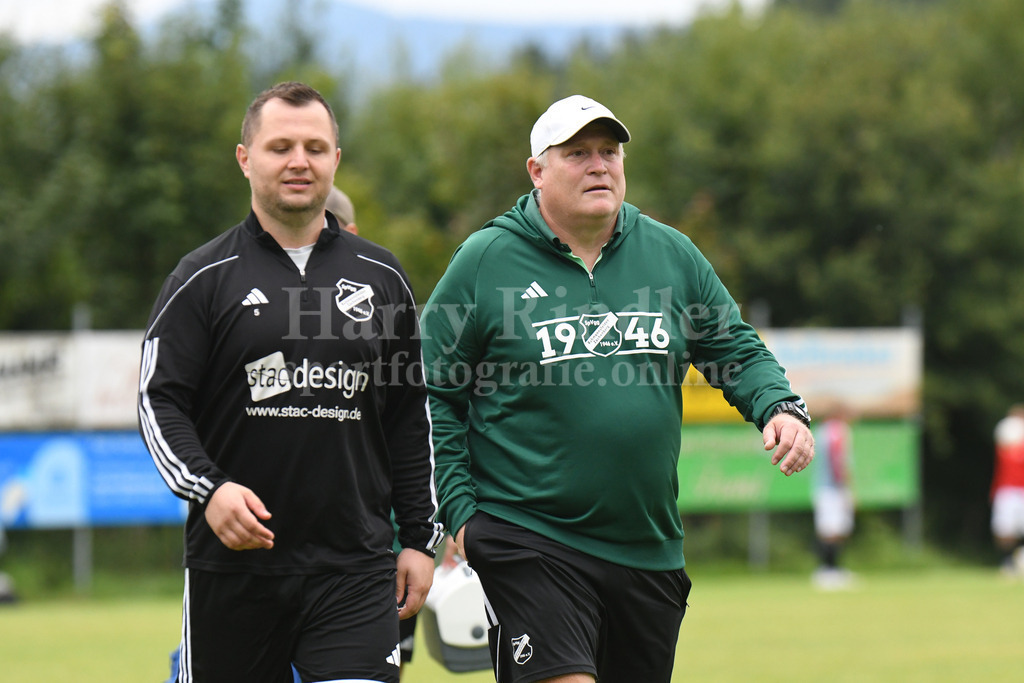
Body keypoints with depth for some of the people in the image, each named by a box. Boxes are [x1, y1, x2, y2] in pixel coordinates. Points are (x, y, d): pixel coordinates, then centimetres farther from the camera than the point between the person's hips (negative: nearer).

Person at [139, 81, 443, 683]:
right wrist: (208, 488, -18)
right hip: (232, 564, -1)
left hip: (355, 568, 1)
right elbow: (160, 402, -1)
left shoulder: (381, 279, 12)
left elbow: (412, 418, 16)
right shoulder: (204, 278, 4)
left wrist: (420, 539, 11)